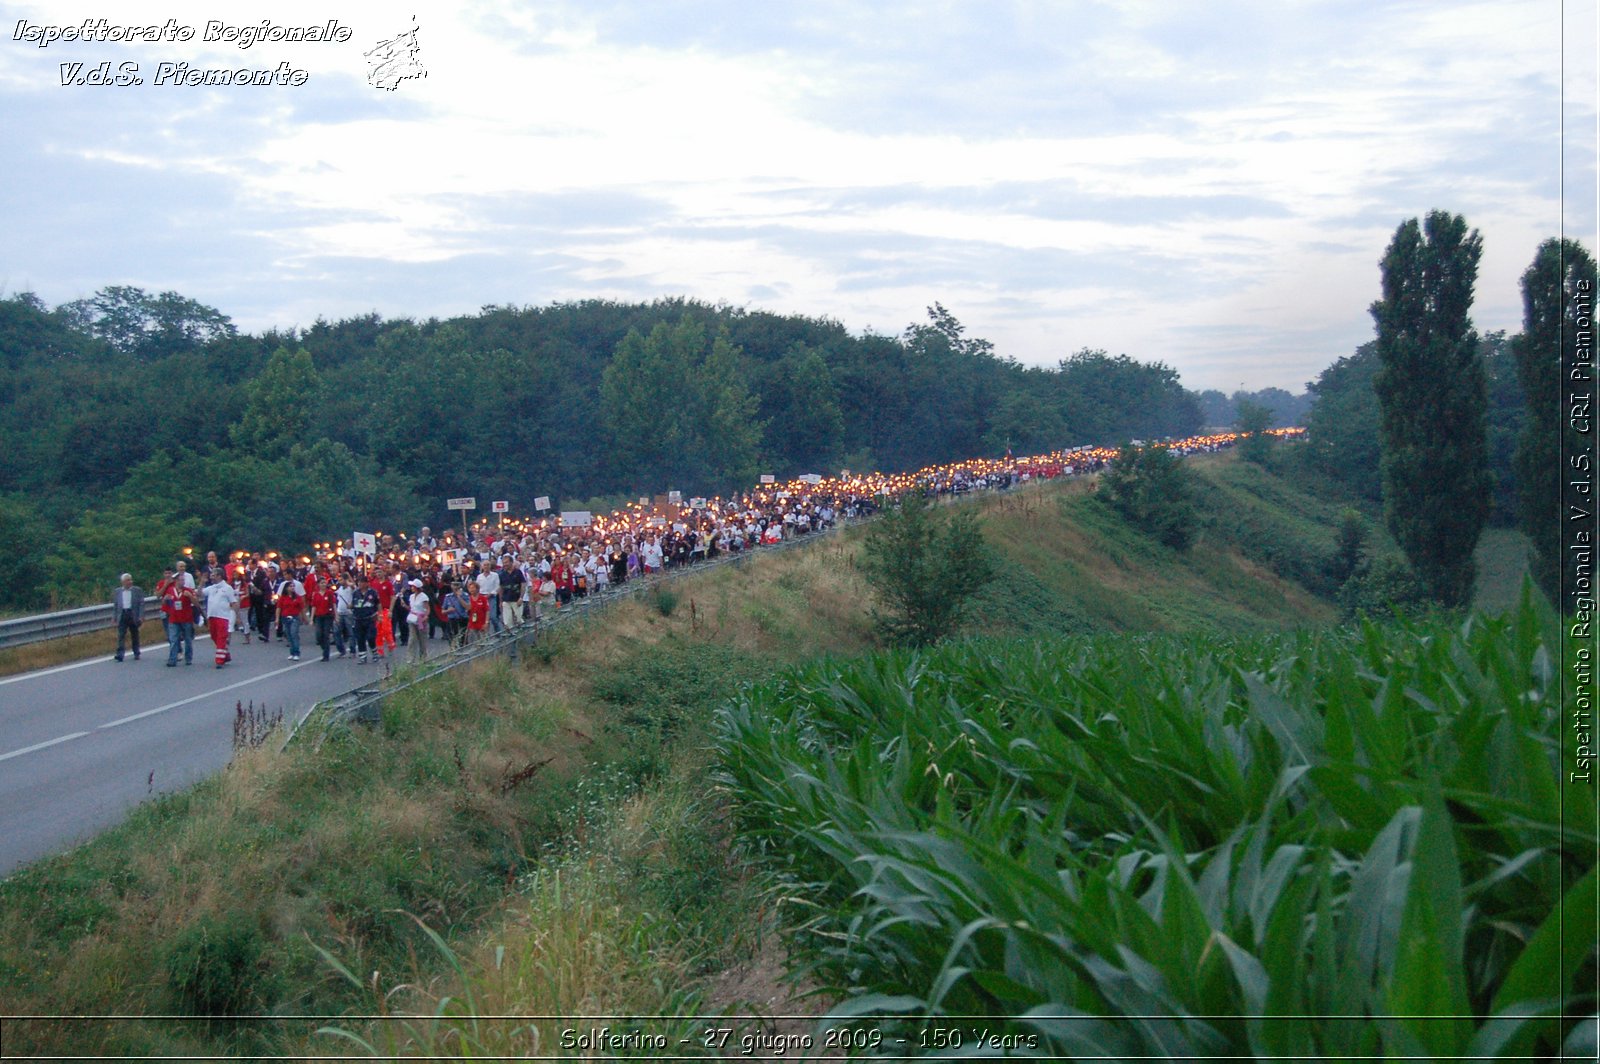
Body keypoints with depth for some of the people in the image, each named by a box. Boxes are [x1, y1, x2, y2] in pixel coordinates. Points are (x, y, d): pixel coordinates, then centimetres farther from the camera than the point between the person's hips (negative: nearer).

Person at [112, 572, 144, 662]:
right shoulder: (117, 592, 9)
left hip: (133, 615, -1)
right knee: (121, 635, -8)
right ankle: (119, 655, -13)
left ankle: (136, 654, 20)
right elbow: (115, 606, 11)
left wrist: (141, 616, -8)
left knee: (135, 636, 8)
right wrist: (114, 618, 4)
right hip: (122, 615, 1)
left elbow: (141, 604, 0)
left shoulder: (138, 590, 3)